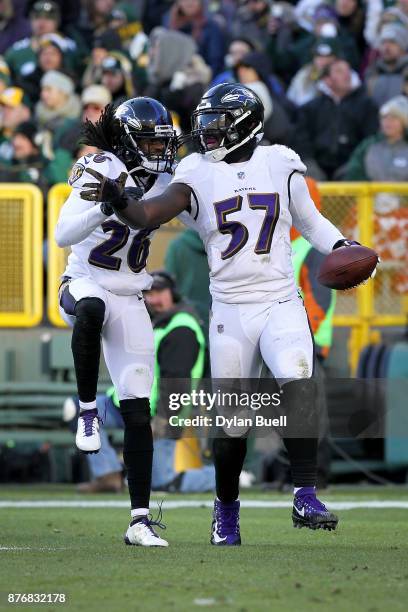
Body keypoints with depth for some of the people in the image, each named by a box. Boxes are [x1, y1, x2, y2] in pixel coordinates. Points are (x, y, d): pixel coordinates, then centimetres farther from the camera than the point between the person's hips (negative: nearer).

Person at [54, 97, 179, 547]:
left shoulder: (164, 184, 3)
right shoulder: (99, 172, -15)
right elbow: (63, 235, -26)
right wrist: (107, 206, -40)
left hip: (130, 299, 5)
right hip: (85, 285, -5)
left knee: (137, 410, -2)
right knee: (92, 309, -44)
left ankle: (140, 518, 1)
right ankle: (87, 411, -28)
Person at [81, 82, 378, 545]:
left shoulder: (279, 165, 3)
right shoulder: (197, 175, 0)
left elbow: (308, 219, 16)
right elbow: (150, 215, -14)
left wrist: (341, 247, 0)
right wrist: (116, 198, -33)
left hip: (281, 304, -1)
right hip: (230, 311, 1)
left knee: (297, 385, -26)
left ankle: (305, 497, -25)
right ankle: (226, 509, 28)